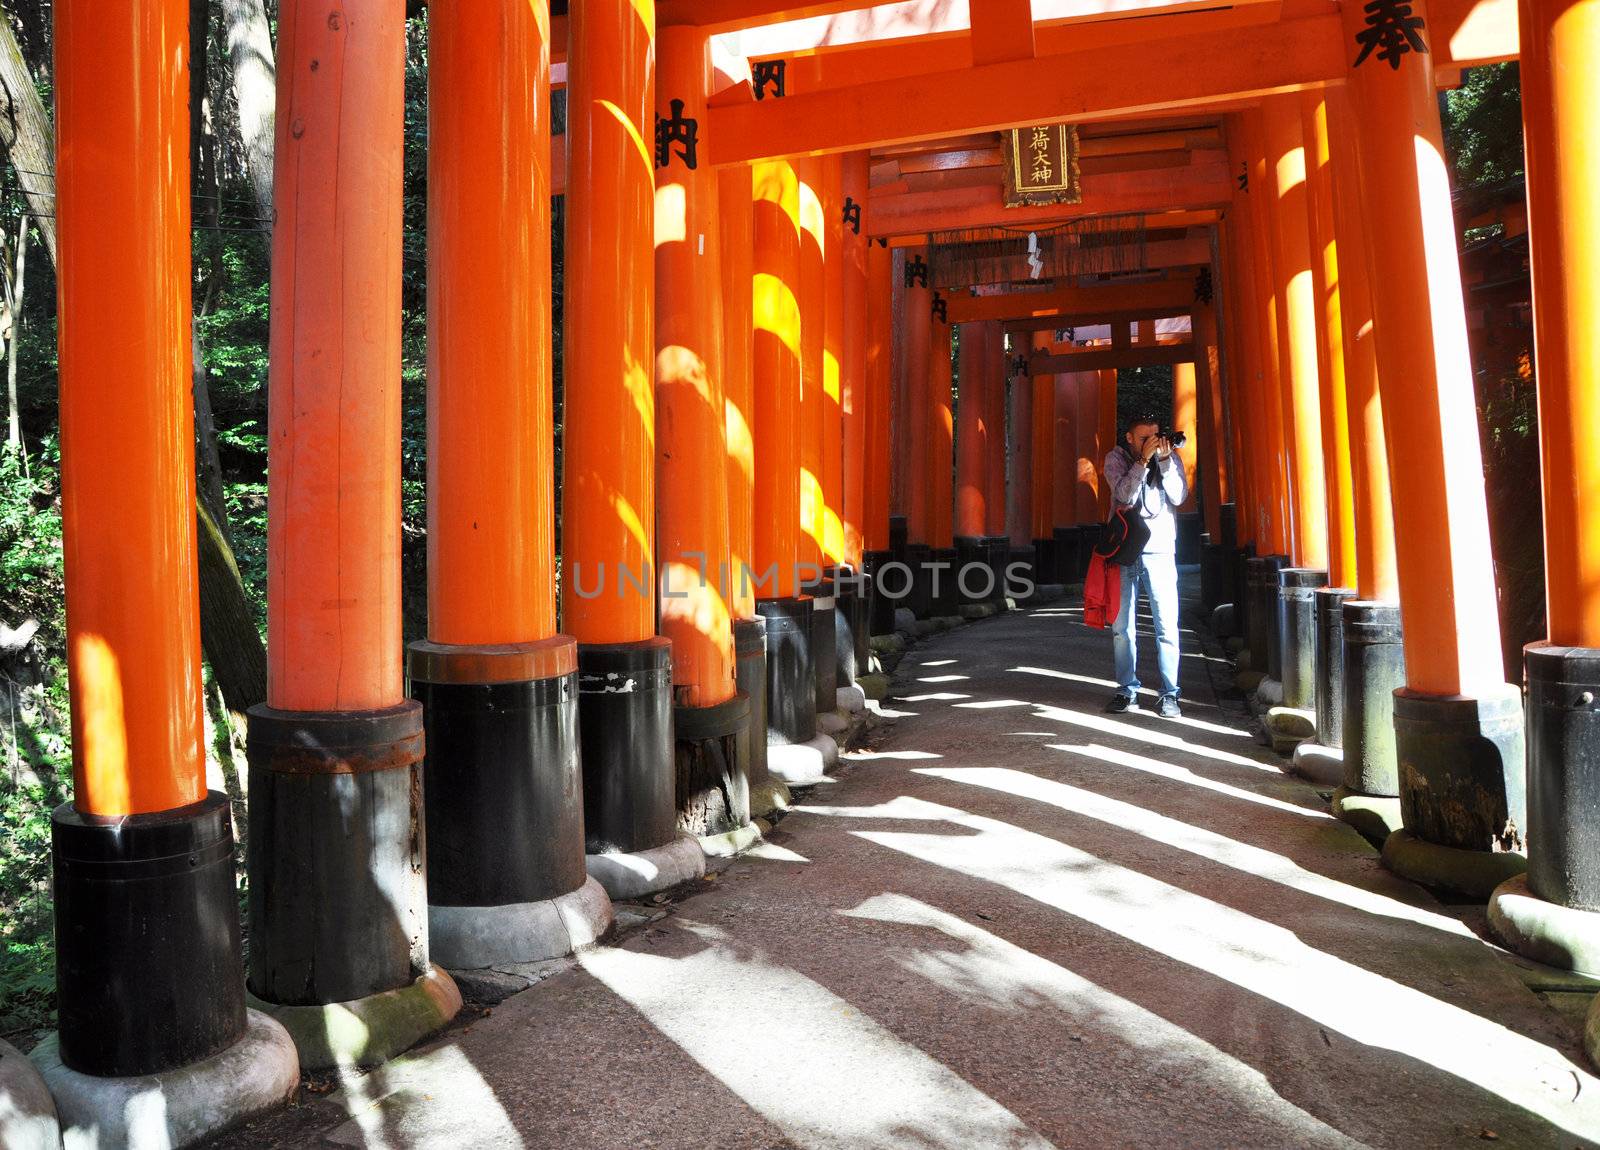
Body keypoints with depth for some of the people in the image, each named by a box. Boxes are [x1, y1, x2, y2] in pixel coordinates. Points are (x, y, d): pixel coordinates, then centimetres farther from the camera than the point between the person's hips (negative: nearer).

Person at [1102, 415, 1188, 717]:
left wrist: (1164, 460, -13)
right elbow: (1124, 495, -11)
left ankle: (1169, 693, 2)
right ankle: (1127, 689, 14)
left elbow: (1179, 497, -6)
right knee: (1122, 626, 4)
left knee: (1167, 625, -5)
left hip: (1160, 549, 0)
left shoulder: (1170, 457, 6)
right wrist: (1143, 460, -17)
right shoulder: (1116, 458, 3)